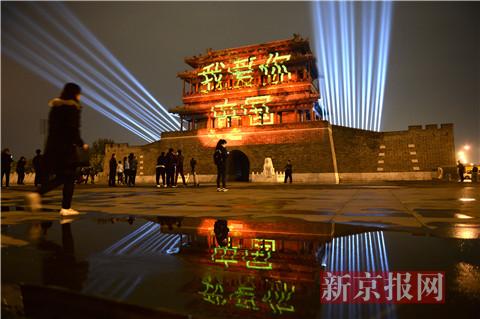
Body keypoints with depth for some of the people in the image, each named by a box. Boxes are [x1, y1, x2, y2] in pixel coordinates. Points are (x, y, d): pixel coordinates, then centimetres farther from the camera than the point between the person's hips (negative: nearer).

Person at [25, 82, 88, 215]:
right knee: (69, 178, 3)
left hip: (52, 146, 8)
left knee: (60, 177, 17)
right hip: (67, 147, -8)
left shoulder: (55, 107, 14)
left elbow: (52, 128, 15)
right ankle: (66, 208, 6)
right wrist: (82, 144, -5)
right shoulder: (73, 108, -9)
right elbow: (73, 130, -16)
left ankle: (37, 194, 2)